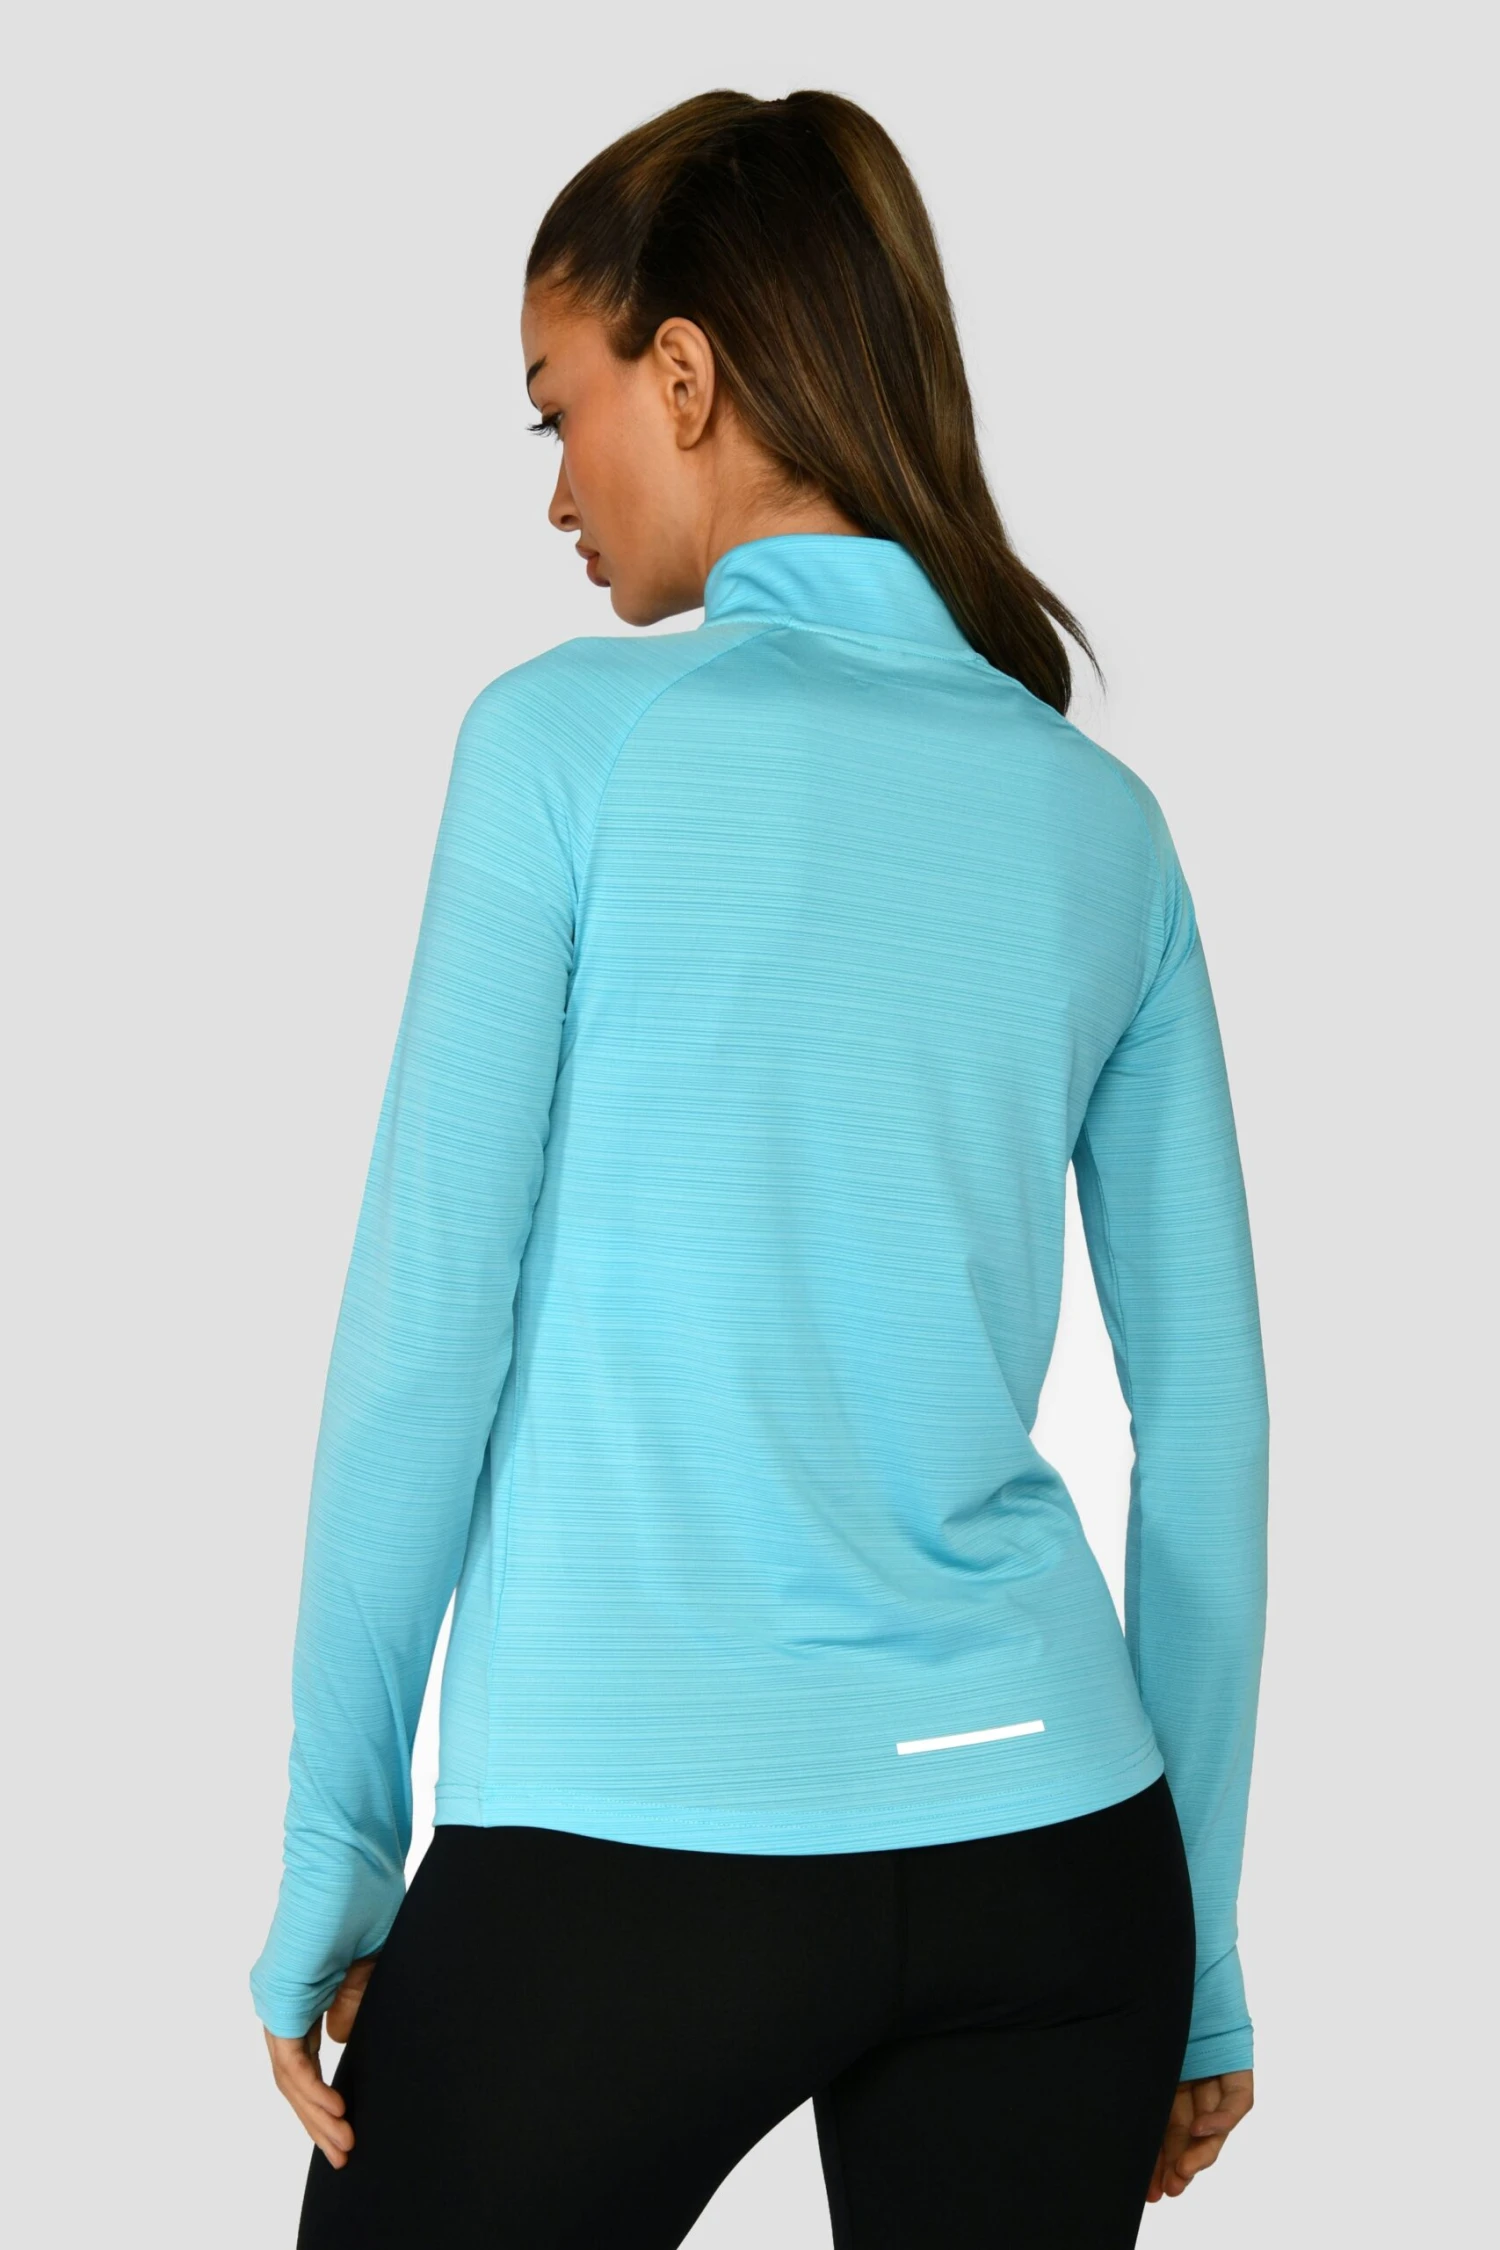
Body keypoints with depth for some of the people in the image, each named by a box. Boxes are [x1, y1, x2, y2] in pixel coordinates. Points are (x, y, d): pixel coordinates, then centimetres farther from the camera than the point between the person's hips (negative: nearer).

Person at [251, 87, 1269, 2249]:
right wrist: (1196, 1964, 15)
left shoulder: (570, 737, -6)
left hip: (624, 1849, -4)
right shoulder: (1100, 816, 7)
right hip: (1047, 1846, 4)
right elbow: (1210, 1420, 8)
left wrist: (337, 1844, 2)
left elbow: (425, 1328, -7)